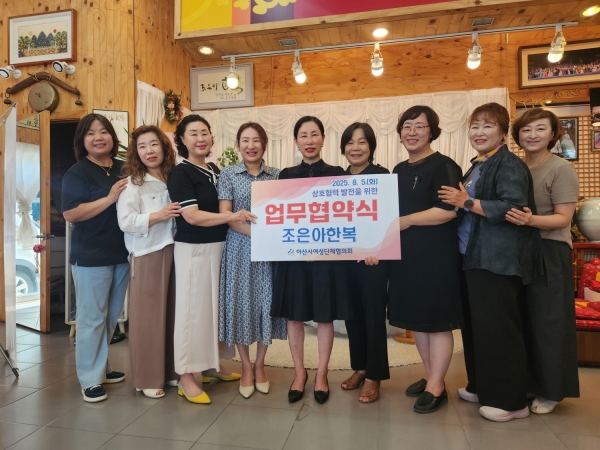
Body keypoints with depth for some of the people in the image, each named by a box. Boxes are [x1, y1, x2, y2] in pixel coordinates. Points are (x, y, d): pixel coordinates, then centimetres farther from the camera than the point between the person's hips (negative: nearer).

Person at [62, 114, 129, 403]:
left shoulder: (124, 169, 9)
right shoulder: (77, 173, -8)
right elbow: (70, 214, -19)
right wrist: (110, 198, -24)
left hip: (121, 253, 6)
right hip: (91, 257, -6)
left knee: (112, 316, 16)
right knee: (92, 317, 2)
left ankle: (101, 366, 34)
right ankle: (90, 379, 16)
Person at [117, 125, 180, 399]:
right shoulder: (132, 183, -5)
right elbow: (125, 221, -15)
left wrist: (177, 215, 4)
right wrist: (158, 215, -20)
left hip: (173, 252, 5)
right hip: (146, 255, -5)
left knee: (173, 313, 11)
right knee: (148, 317, 2)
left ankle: (170, 370, 26)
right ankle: (148, 378, 16)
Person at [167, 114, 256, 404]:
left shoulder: (216, 171, 11)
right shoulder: (180, 174, -9)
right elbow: (193, 216, -18)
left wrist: (253, 225, 9)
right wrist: (233, 217, -26)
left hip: (219, 246, 7)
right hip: (193, 249, -7)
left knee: (215, 306, 15)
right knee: (193, 310, -1)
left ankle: (210, 366, 30)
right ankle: (186, 377, 11)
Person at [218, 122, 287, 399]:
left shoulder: (276, 175, 8)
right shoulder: (228, 174, 3)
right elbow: (225, 214, -6)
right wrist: (253, 232, -18)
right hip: (239, 248, -1)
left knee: (267, 303, 6)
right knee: (241, 304, 4)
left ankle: (259, 365, 25)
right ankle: (246, 368, 22)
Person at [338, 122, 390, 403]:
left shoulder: (382, 175, -4)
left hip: (374, 257, -5)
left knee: (373, 315, 2)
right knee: (352, 313, 12)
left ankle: (374, 376, 16)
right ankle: (359, 367, 29)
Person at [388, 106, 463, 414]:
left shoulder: (443, 166, -9)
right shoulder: (399, 170, 15)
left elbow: (449, 210, -21)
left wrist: (407, 221, -17)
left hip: (436, 255, -8)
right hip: (405, 255, 8)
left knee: (437, 320, 1)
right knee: (415, 318, 13)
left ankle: (437, 387, 14)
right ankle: (430, 376, 29)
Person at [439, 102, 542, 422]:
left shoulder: (509, 164, -10)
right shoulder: (476, 167, 17)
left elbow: (513, 208, -23)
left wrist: (467, 202, -20)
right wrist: (461, 203, 11)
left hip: (498, 260, -9)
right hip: (473, 256, 9)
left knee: (497, 327, -3)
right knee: (475, 324, 14)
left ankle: (511, 399, 12)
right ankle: (482, 386, 29)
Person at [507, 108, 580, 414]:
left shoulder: (562, 169, -8)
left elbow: (563, 218, -13)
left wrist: (531, 220, -31)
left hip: (549, 254, -5)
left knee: (547, 322, 3)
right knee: (521, 320, 13)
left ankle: (550, 390, 20)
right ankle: (526, 383, 29)